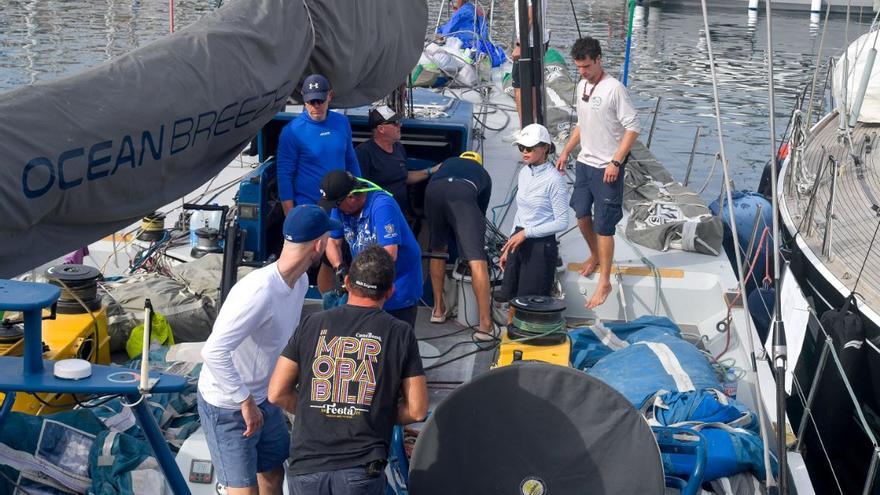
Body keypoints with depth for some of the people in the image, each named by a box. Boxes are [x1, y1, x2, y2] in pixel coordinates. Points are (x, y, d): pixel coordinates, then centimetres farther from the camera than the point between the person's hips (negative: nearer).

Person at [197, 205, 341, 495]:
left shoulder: (300, 281, -4)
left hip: (263, 399, 9)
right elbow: (214, 352, -34)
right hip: (228, 408, -9)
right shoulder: (260, 291, -32)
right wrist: (246, 402, -27)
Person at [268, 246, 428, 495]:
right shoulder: (400, 334, 0)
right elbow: (417, 410, 0)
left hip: (305, 467, 2)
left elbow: (277, 393, 4)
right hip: (361, 471, -2)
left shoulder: (312, 324, 4)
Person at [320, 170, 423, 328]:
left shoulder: (382, 206, -26)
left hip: (399, 285, -7)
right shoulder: (341, 206, -4)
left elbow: (389, 254, -32)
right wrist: (340, 268, -14)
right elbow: (333, 242, 6)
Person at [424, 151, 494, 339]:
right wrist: (471, 235, 56)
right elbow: (481, 210, 40)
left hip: (433, 190, 3)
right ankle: (485, 324, -9)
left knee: (438, 250, 26)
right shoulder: (483, 174, 40)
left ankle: (438, 309, 30)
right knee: (477, 261, -4)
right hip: (463, 193, -3)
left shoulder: (448, 163, 45)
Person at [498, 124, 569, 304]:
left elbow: (562, 222, -16)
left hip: (541, 246, -7)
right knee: (505, 298, 9)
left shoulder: (553, 179, -15)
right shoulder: (524, 173, 8)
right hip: (520, 243, 8)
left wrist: (526, 232, -17)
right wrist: (508, 247, 16)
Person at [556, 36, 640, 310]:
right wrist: (566, 152, 18)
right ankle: (595, 255, 44)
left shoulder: (614, 89, -17)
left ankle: (604, 282, 4)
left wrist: (616, 162, -22)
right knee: (582, 215, 18)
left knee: (603, 226, -4)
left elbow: (632, 128, -17)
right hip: (584, 163, 8)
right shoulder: (582, 85, 8)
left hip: (607, 169, -8)